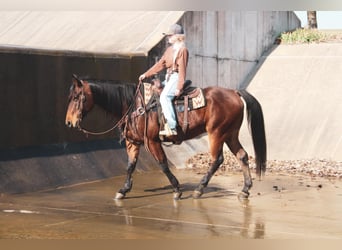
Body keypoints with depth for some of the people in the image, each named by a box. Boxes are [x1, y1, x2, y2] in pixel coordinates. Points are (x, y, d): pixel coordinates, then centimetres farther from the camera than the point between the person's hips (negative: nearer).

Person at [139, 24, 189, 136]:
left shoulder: (182, 50, -9)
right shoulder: (169, 49, 17)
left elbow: (182, 69, -15)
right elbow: (160, 64, 20)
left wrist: (179, 87, -21)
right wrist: (146, 74, 16)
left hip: (176, 77, -10)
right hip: (168, 78, 10)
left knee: (164, 96, -30)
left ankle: (172, 127, -35)